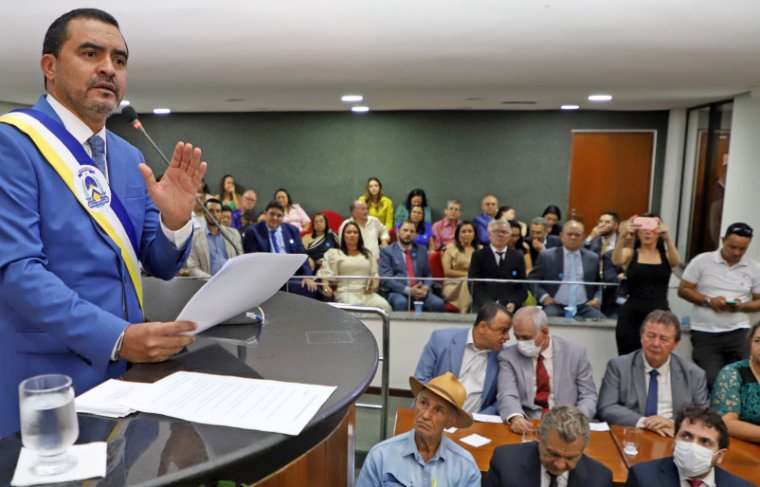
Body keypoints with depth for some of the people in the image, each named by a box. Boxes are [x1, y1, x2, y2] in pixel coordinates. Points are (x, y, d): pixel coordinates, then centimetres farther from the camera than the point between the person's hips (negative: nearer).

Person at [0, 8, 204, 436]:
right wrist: (116, 338, -26)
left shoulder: (130, 157, 8)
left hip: (127, 367, 6)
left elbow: (161, 266, 7)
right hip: (49, 377, -6)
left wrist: (175, 220, -13)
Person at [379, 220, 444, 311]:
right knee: (401, 302, -38)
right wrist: (408, 290, -17)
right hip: (397, 291, -3)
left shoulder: (422, 250, 19)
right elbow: (386, 278, -5)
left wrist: (426, 287, -5)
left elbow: (428, 275, 18)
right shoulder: (387, 251, 5)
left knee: (438, 303, -26)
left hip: (420, 291, 3)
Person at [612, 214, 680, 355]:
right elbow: (616, 260, -18)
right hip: (631, 316, -1)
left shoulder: (666, 255, 8)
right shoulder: (630, 253, 5)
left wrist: (668, 238, -33)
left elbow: (676, 261, -15)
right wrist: (623, 236, -35)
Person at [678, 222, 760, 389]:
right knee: (711, 380, -7)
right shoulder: (701, 261, -1)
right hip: (705, 333, -2)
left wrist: (741, 306, -13)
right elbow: (683, 290, 1)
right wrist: (708, 301, -15)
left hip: (738, 333, 2)